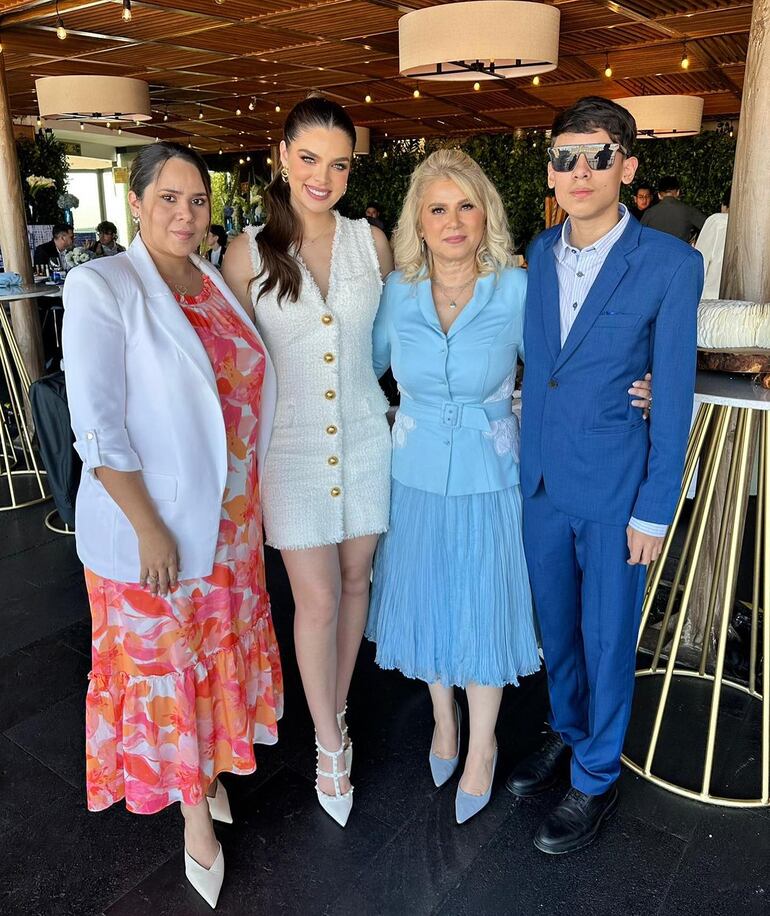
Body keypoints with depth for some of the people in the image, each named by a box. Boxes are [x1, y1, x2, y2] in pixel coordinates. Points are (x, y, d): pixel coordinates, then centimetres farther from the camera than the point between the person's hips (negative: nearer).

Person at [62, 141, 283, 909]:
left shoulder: (219, 283, 5)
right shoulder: (101, 287, -13)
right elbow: (97, 425, -18)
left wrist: (249, 496, 7)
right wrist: (149, 527, -18)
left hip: (229, 516, 6)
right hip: (149, 523, -6)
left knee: (219, 645, 20)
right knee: (162, 661, 12)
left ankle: (208, 767, 45)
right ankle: (194, 811, 34)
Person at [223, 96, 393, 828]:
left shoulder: (371, 242, 1)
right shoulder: (248, 252, -5)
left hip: (363, 438, 3)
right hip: (291, 446, -2)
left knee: (354, 581, 13)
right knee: (316, 599, 1)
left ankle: (335, 712, 37)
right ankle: (329, 745, 25)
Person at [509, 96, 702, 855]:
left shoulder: (671, 264, -11)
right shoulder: (539, 253, 3)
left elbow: (673, 396, -10)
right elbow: (535, 363, 8)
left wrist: (653, 511, -10)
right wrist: (523, 463, 7)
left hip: (614, 485, -4)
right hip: (541, 478, 5)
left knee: (606, 636, 11)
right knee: (554, 622, 20)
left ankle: (596, 777, 34)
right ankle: (566, 729, 46)